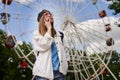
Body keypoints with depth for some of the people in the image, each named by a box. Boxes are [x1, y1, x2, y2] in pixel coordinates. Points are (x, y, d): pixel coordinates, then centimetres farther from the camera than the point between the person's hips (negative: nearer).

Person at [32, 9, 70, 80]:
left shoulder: (58, 34, 17)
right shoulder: (36, 34, 3)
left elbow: (65, 49, 24)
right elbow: (44, 46, -15)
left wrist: (65, 63, 10)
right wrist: (49, 28, -5)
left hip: (59, 71, 4)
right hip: (44, 72, -4)